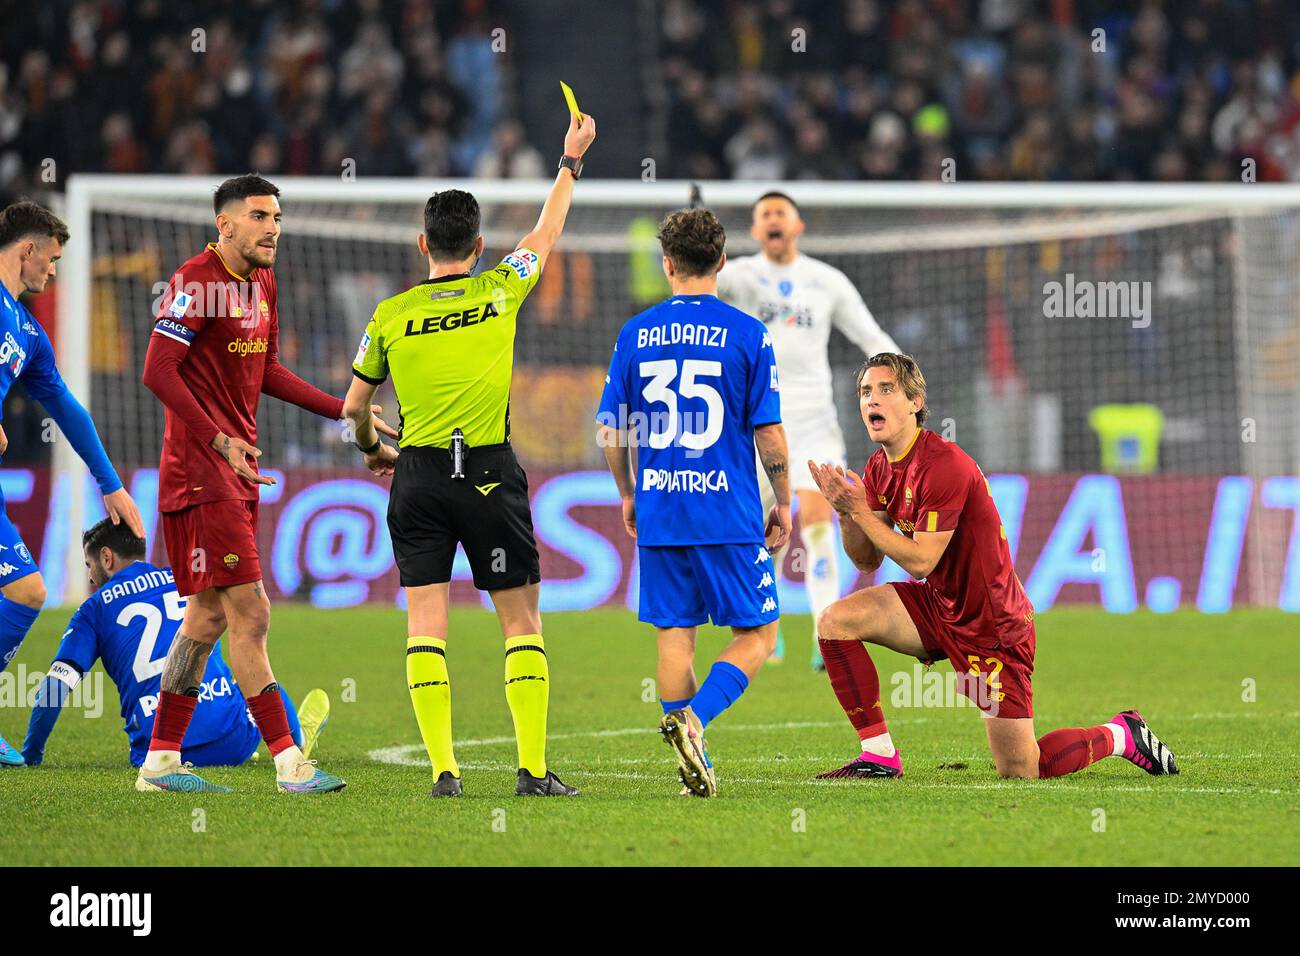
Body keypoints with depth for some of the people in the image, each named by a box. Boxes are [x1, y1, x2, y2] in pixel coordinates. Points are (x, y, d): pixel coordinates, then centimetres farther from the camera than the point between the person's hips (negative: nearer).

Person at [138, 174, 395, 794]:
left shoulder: (261, 282, 14)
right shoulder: (197, 282, -14)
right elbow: (158, 371, -19)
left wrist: (345, 411, 18)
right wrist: (219, 440, -25)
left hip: (238, 469, 9)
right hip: (200, 471, -9)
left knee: (209, 615, 11)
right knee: (250, 611, -11)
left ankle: (160, 760, 16)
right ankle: (288, 761, -12)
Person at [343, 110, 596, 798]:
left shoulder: (390, 315, 3)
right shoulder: (499, 293, 1)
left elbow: (354, 407, 13)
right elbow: (545, 234, 19)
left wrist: (371, 450, 34)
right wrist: (570, 162, 33)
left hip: (417, 477, 1)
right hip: (489, 475, -1)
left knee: (425, 624, 2)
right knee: (521, 622, 5)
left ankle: (443, 766, -7)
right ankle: (533, 768, -1)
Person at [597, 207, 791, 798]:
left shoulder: (635, 334, 4)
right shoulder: (747, 334, -5)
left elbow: (611, 431, 7)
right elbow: (769, 433, -6)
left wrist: (628, 495, 22)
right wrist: (783, 503, 8)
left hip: (658, 513, 3)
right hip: (730, 515, -3)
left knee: (674, 636, 10)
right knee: (757, 634, 6)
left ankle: (694, 765, 6)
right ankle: (695, 717, -18)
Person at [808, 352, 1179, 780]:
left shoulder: (944, 465, -24)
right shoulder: (880, 468, 3)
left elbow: (920, 560, -24)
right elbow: (867, 559, 2)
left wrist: (860, 510, -25)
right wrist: (845, 511, -15)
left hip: (992, 627, -8)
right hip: (939, 605, 8)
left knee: (1020, 770, -7)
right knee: (835, 621, -12)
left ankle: (1121, 735, 20)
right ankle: (879, 755, -3)